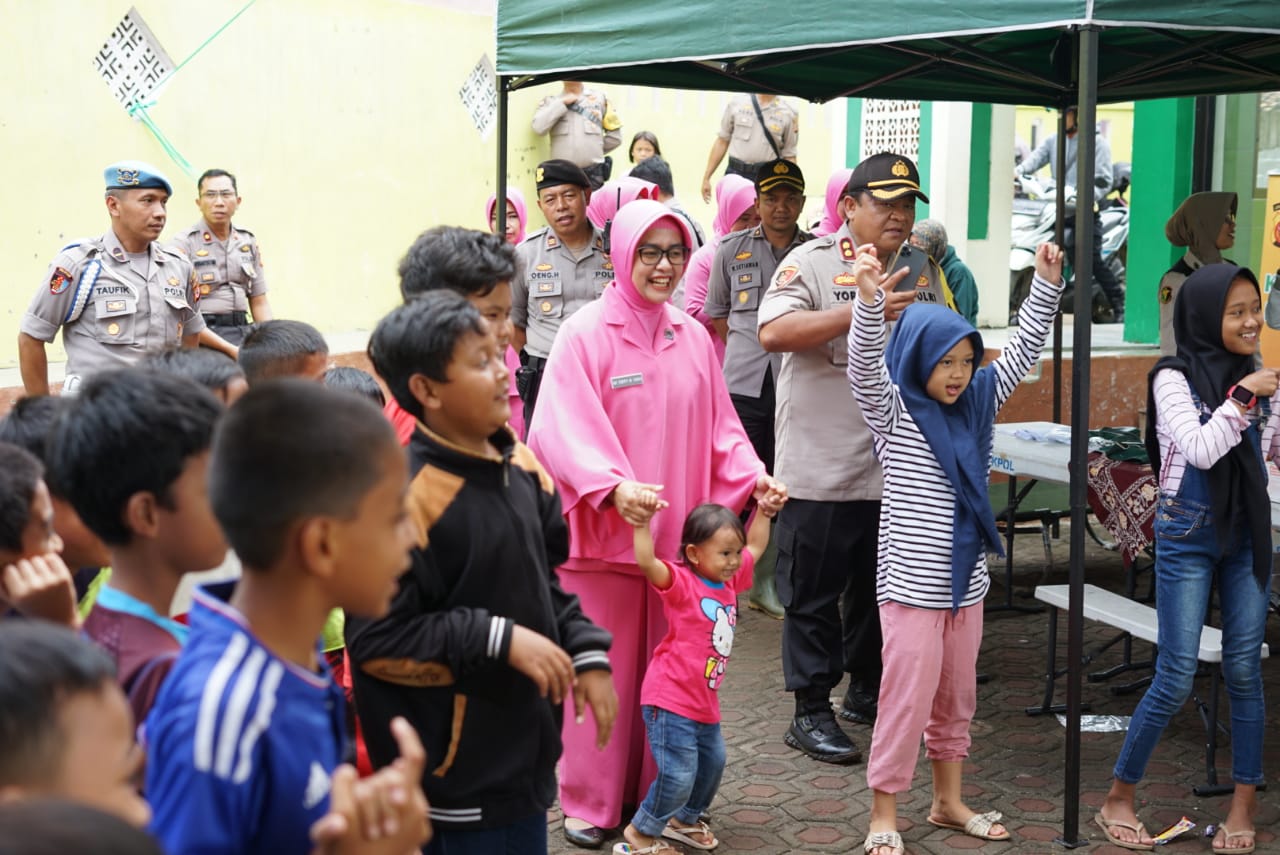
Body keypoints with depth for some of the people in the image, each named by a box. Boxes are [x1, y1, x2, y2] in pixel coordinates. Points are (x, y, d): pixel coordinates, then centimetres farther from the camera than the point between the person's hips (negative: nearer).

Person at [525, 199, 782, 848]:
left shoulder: (693, 338, 9)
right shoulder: (585, 333, -9)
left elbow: (719, 426, 12)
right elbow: (561, 428, -18)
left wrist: (751, 476, -5)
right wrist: (612, 486, -32)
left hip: (677, 535, 5)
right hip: (602, 534, -5)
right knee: (602, 669, 3)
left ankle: (654, 792, 27)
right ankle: (589, 802, 18)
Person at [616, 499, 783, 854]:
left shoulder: (729, 578, 7)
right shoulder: (681, 583, -16)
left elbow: (755, 547, 23)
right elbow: (646, 562, -35)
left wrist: (764, 512, 17)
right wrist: (643, 520, -42)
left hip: (704, 701, 9)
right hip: (670, 698, -9)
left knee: (713, 761, 22)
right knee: (678, 775, -10)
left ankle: (684, 819, 44)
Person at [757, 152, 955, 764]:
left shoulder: (922, 268, 11)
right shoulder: (811, 262, -8)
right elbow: (773, 332, -23)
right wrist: (860, 311, -28)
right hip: (822, 469, -6)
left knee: (883, 589, 17)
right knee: (814, 595, 3)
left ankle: (868, 691, 34)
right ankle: (811, 713, 13)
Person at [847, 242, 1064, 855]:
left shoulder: (977, 401, 7)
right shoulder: (892, 410, -10)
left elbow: (1024, 349, 12)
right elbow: (864, 367, -28)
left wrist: (1046, 282, 3)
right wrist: (869, 298, -45)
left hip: (967, 582, 7)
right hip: (911, 585, -6)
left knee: (956, 696, 17)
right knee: (906, 699, -2)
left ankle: (948, 801, 31)